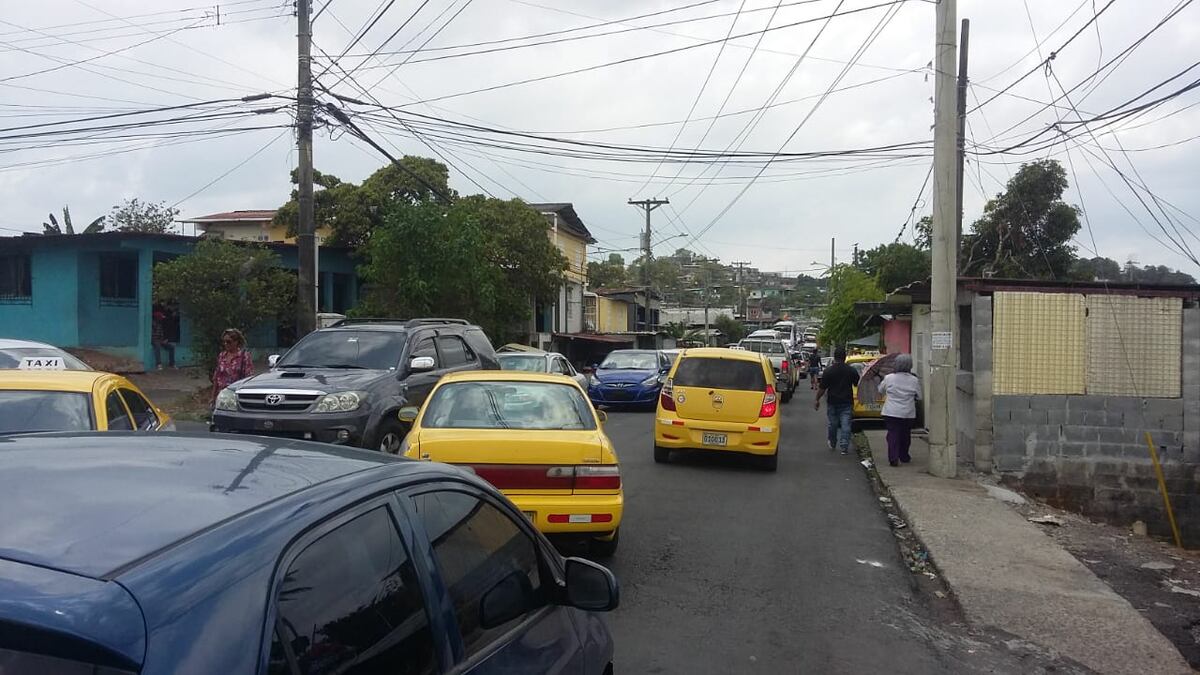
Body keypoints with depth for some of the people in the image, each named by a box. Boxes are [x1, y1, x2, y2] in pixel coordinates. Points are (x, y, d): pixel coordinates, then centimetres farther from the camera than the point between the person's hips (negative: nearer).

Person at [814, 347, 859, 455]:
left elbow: (822, 388, -7)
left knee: (833, 424, 14)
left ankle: (832, 444, 30)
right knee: (845, 425, -1)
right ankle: (844, 447, -6)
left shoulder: (828, 371, -9)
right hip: (847, 403, 0)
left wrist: (817, 400, 4)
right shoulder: (851, 371, -4)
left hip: (833, 403, 0)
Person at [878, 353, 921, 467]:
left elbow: (881, 390, 9)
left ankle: (893, 459, -7)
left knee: (893, 435, 2)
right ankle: (904, 457, 29)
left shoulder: (889, 378, -8)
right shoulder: (914, 380, -6)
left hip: (891, 412, -1)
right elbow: (919, 397, 4)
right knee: (905, 435, 16)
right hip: (908, 414, 1)